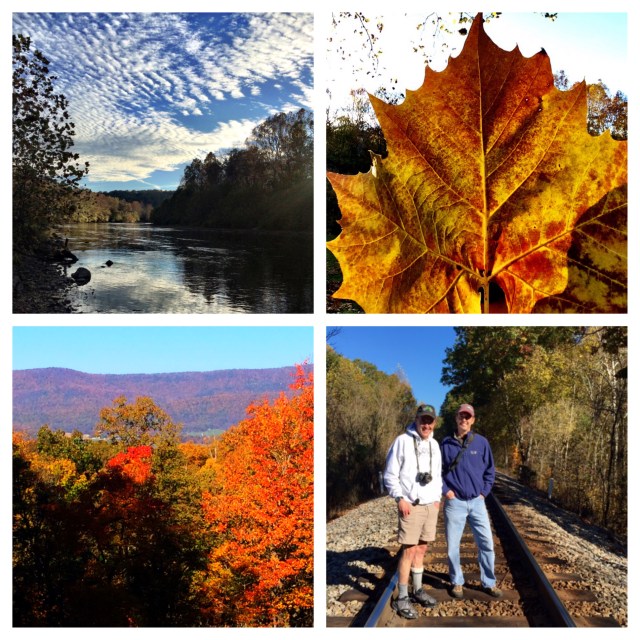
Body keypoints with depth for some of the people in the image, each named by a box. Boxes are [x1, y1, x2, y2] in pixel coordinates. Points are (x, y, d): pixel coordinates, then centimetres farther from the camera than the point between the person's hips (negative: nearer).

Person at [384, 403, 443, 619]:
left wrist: (437, 498, 11)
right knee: (409, 551, -6)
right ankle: (402, 598, 1)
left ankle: (417, 590, 24)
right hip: (411, 505, -6)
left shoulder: (434, 444, 11)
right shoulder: (402, 441, -9)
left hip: (431, 505, 6)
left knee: (422, 549, 13)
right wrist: (400, 498, -15)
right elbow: (390, 475, -9)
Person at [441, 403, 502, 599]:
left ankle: (489, 583, 17)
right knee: (453, 545, 4)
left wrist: (484, 492, 2)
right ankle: (457, 582, 20)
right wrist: (445, 491, -4)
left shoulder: (481, 442, 2)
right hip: (455, 502, -1)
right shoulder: (446, 444, -2)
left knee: (487, 543, 3)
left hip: (477, 502, 1)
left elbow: (490, 470, 9)